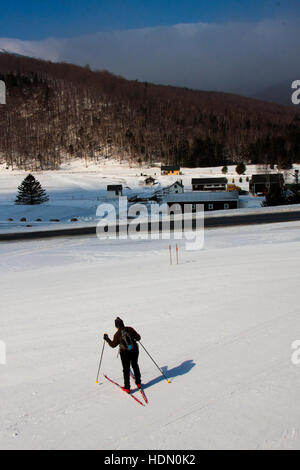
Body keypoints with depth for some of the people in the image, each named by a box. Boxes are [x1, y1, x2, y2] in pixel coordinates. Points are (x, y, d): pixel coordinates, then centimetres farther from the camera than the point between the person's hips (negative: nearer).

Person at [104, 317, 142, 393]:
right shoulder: (130, 329, -6)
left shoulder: (117, 334, -10)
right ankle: (138, 383, 32)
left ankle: (127, 388, 9)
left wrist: (107, 339, 12)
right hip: (134, 350, 3)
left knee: (126, 369, 8)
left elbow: (113, 345, -1)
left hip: (125, 353, -3)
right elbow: (138, 337, 0)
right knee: (135, 366, 22)